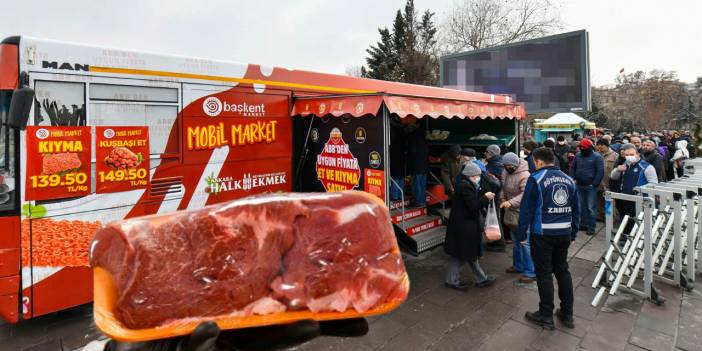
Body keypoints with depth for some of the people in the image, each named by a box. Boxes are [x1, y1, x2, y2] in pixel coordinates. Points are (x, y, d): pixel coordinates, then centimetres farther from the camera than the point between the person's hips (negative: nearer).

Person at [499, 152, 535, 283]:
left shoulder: (524, 175, -22)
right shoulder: (506, 172, 3)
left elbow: (525, 194, -31)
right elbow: (503, 188, 14)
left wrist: (511, 202, -41)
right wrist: (502, 198, -4)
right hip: (511, 212, 9)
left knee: (525, 242, -5)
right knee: (516, 241, 21)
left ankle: (531, 272, 7)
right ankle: (518, 265, 37)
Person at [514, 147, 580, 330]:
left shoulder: (536, 179, -11)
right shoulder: (568, 179, 9)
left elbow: (527, 209, -13)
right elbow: (576, 209, 12)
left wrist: (521, 234, -6)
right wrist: (573, 233, 18)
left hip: (543, 234, -6)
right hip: (564, 233, 6)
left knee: (544, 273, 4)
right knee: (563, 271, 17)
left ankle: (546, 316, 15)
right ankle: (567, 314, 27)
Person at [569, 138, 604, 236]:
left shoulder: (597, 157, -6)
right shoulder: (578, 156, 9)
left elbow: (600, 172, -10)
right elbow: (572, 168, 15)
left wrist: (595, 184, -12)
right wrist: (573, 179, 4)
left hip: (591, 186, -5)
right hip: (579, 186, 5)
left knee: (591, 207, -2)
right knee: (581, 206, 11)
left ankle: (591, 227, 5)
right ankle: (583, 224, 22)